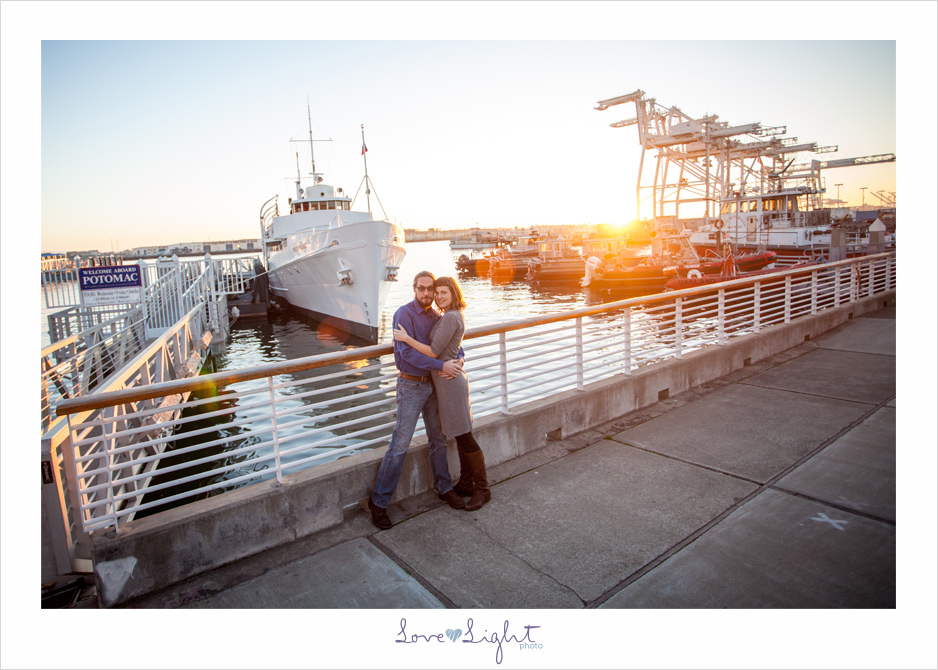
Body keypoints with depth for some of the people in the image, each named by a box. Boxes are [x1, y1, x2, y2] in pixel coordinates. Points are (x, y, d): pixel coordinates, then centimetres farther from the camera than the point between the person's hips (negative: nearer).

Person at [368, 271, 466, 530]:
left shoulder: (436, 316, 9)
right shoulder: (404, 314, -13)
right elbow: (408, 352, -22)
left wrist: (458, 358, -9)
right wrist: (442, 365, -26)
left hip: (433, 384, 7)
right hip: (411, 385, -7)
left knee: (438, 440, 15)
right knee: (400, 444, -5)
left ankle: (444, 488, 31)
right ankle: (378, 501, 6)